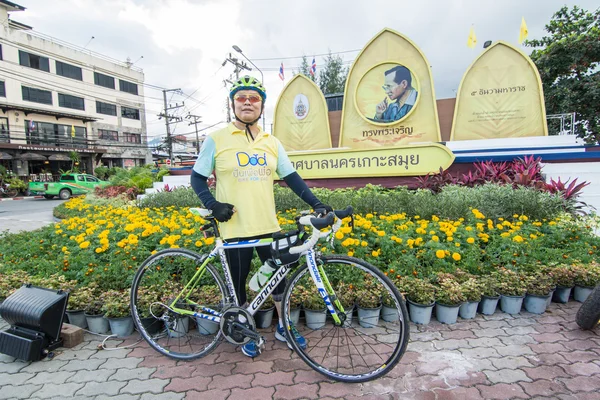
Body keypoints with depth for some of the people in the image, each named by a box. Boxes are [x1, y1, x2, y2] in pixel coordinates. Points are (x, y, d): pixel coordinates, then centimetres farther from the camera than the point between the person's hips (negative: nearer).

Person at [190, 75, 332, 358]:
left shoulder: (271, 142, 7)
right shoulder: (216, 140, -3)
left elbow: (291, 177, 8)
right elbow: (197, 177, 2)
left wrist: (316, 203, -2)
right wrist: (213, 205, -15)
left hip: (268, 226, 4)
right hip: (235, 228, -3)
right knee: (239, 282, 10)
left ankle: (283, 326, 36)